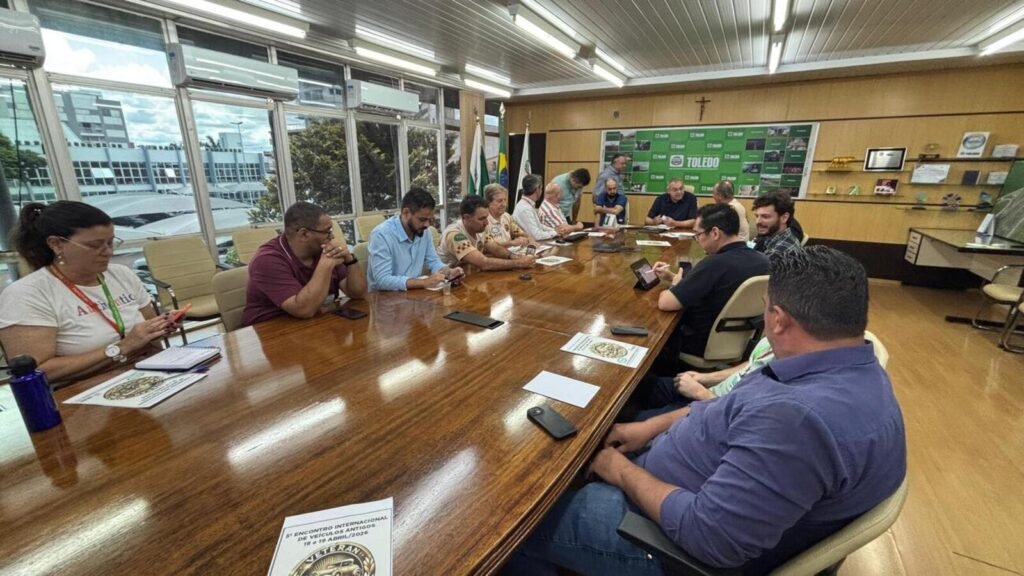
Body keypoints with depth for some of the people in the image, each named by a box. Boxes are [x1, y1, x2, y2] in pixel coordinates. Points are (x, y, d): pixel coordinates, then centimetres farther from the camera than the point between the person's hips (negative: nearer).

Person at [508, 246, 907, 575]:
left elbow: (707, 536, -34)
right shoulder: (852, 371, -3)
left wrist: (624, 472, -18)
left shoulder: (801, 417, -38)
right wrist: (652, 427, 3)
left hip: (674, 533, -9)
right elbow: (736, 410, 8)